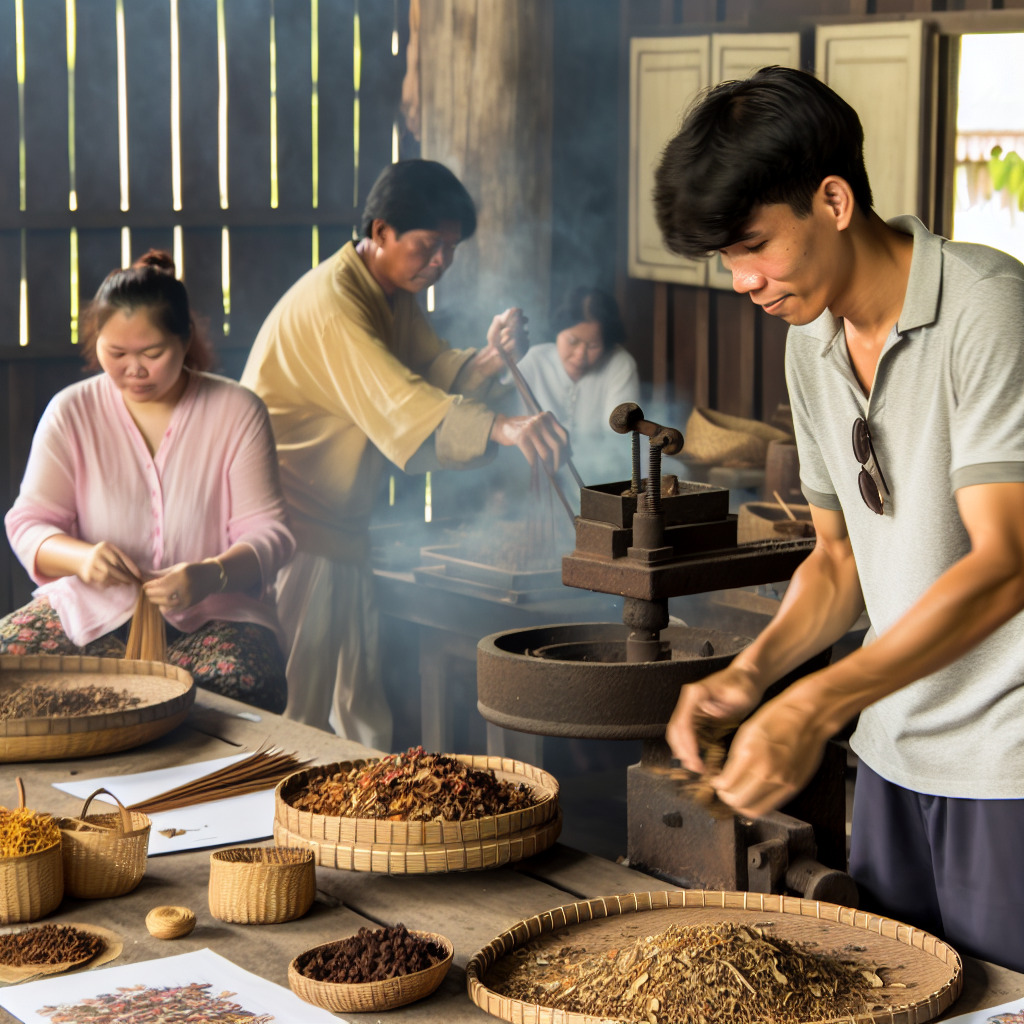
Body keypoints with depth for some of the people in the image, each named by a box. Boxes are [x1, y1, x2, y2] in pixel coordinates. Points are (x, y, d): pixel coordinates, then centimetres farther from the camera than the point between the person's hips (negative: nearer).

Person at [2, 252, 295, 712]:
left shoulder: (237, 411, 1)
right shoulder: (70, 412, 5)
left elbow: (266, 532, -4)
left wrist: (212, 574, -28)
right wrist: (80, 557, -24)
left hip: (212, 617, -2)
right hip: (90, 611, 2)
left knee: (243, 687, -35)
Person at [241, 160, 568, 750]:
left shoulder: (397, 295, 9)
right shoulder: (331, 303, -25)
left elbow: (437, 375, 3)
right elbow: (403, 405, -37)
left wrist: (491, 358, -19)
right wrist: (503, 429, -50)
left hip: (340, 524, 10)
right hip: (290, 525, -10)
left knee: (363, 710, 14)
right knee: (300, 709, -5)